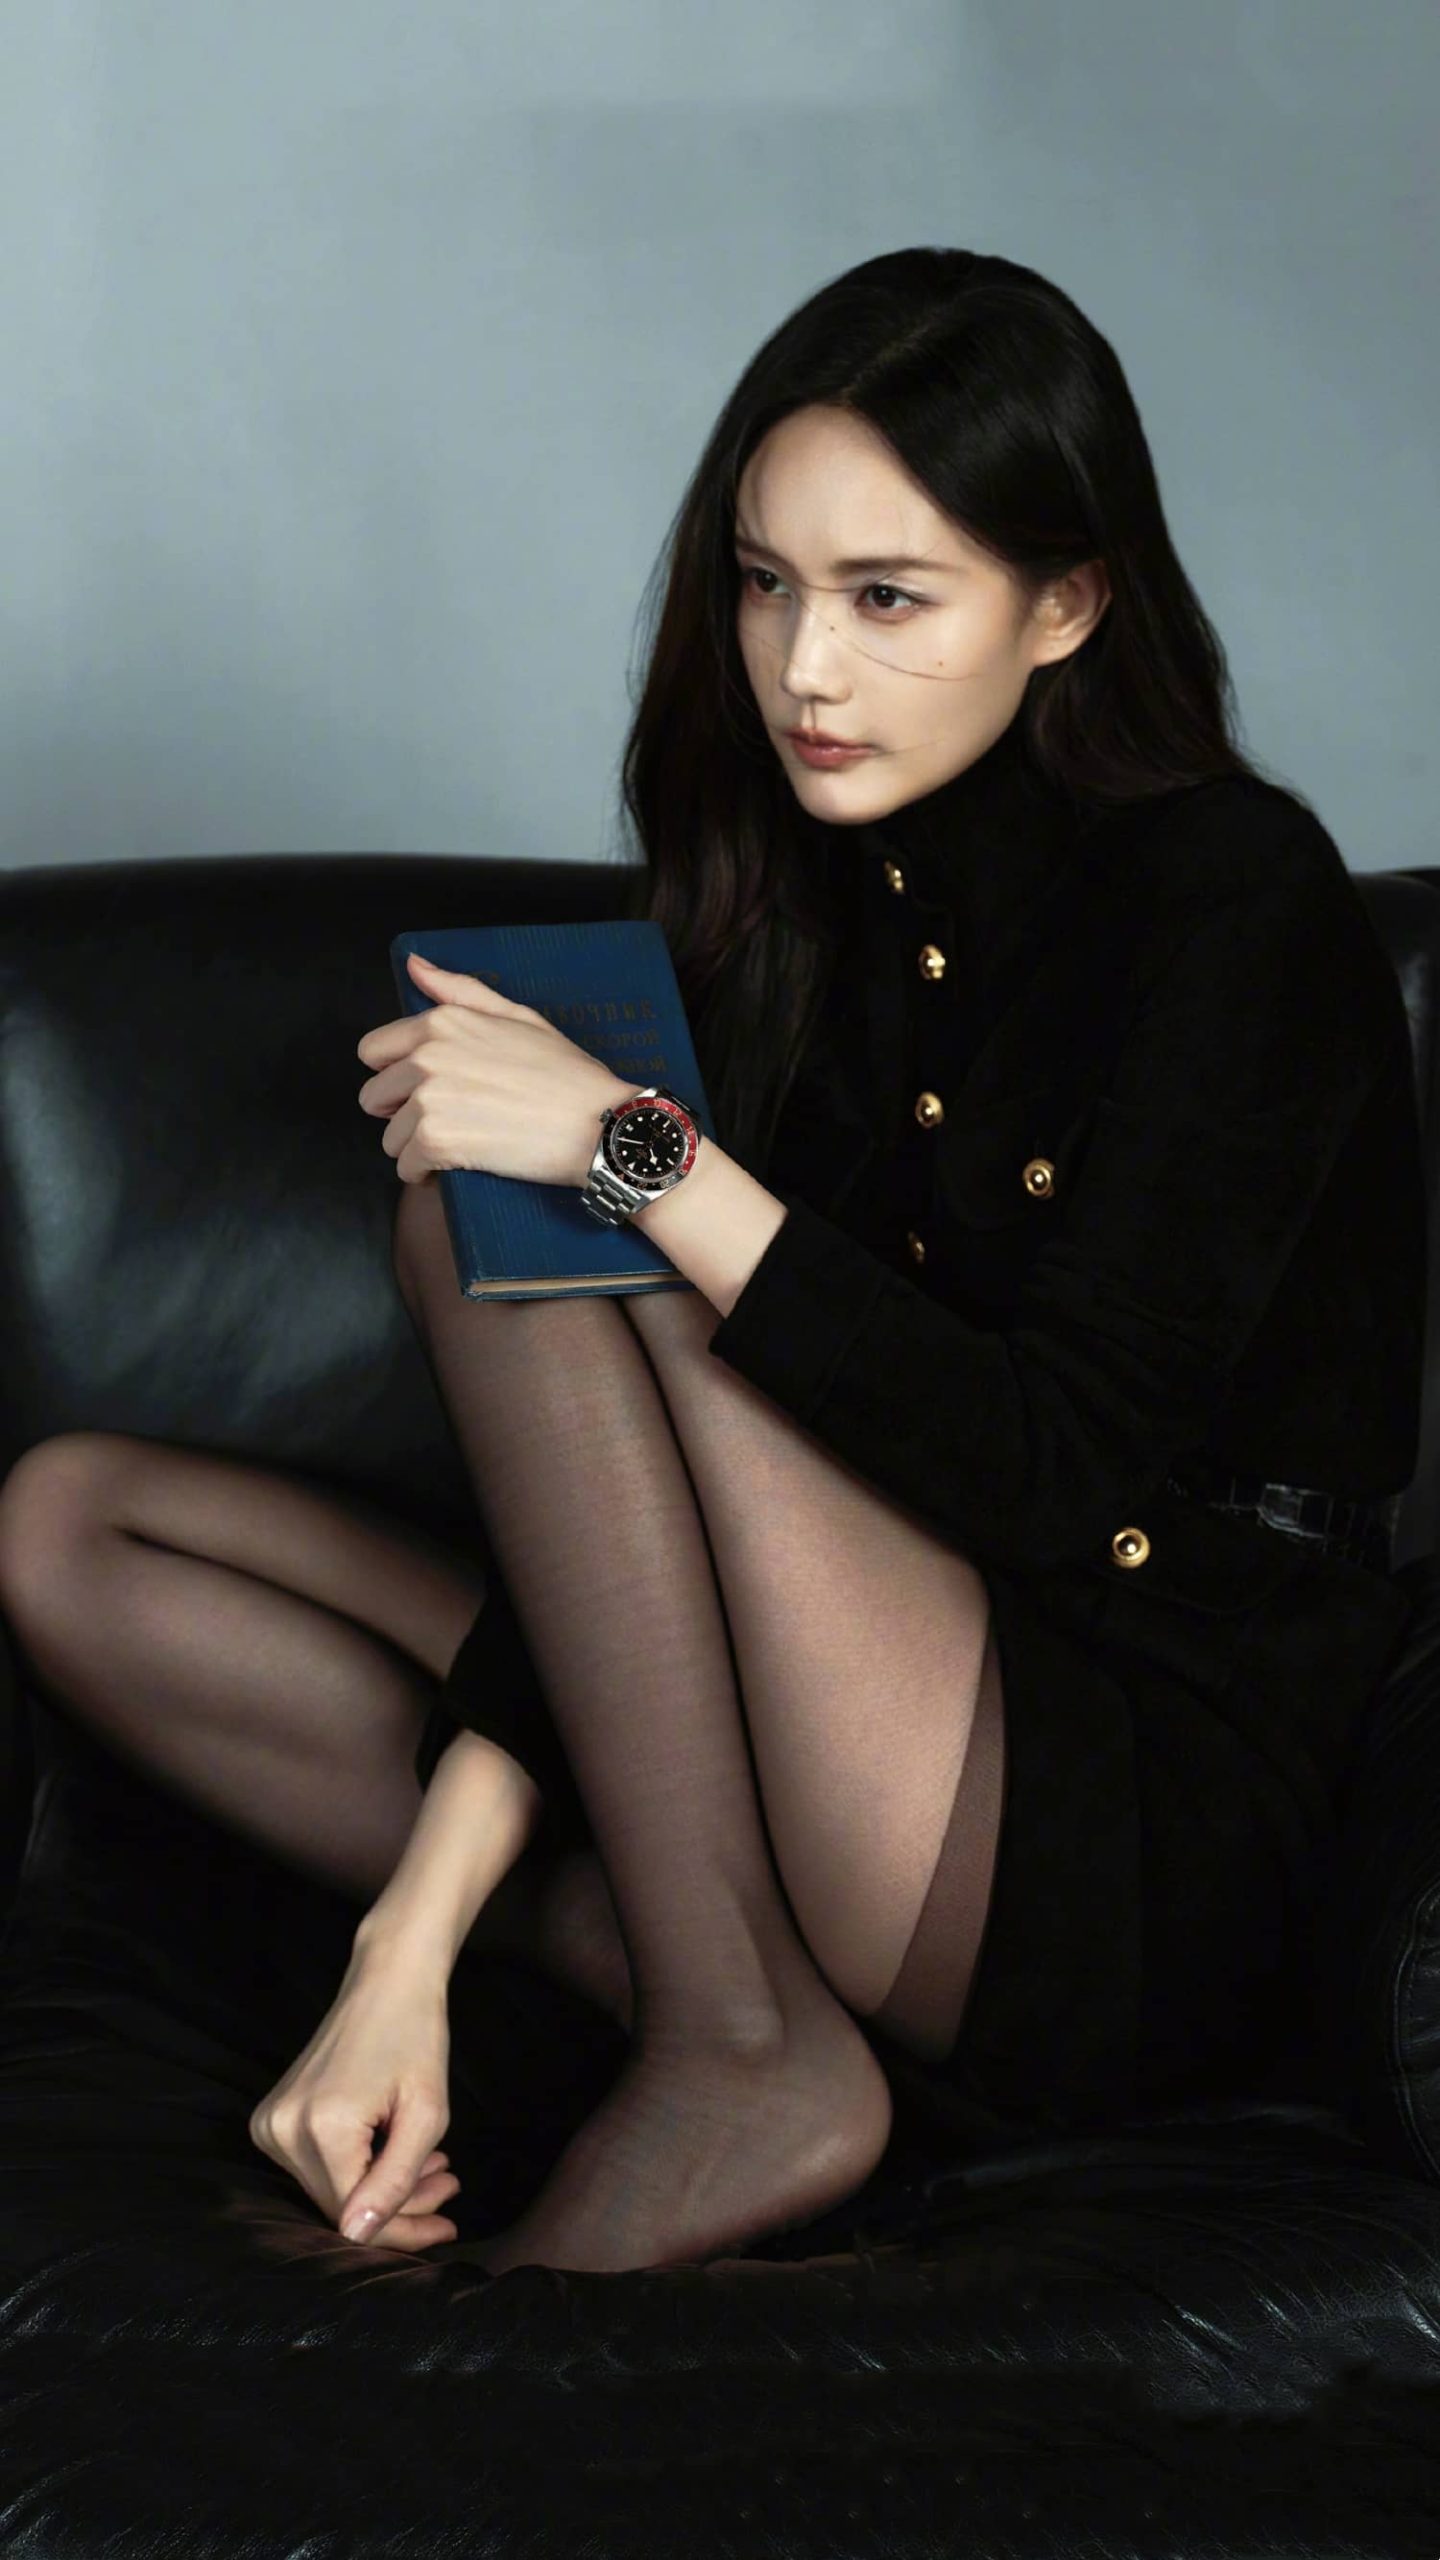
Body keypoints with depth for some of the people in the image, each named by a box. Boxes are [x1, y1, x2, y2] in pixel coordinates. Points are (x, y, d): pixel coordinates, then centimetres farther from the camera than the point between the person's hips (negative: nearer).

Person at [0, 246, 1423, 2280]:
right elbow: (631, 1492, 0)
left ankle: (737, 2051, -16)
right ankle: (726, 1978, -12)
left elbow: (1053, 1478, -21)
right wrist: (412, 1949, -10)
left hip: (1146, 1873, -8)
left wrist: (638, 1152, -24)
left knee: (489, 1225, -18)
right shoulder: (796, 893, 8)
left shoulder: (1232, 897, -12)